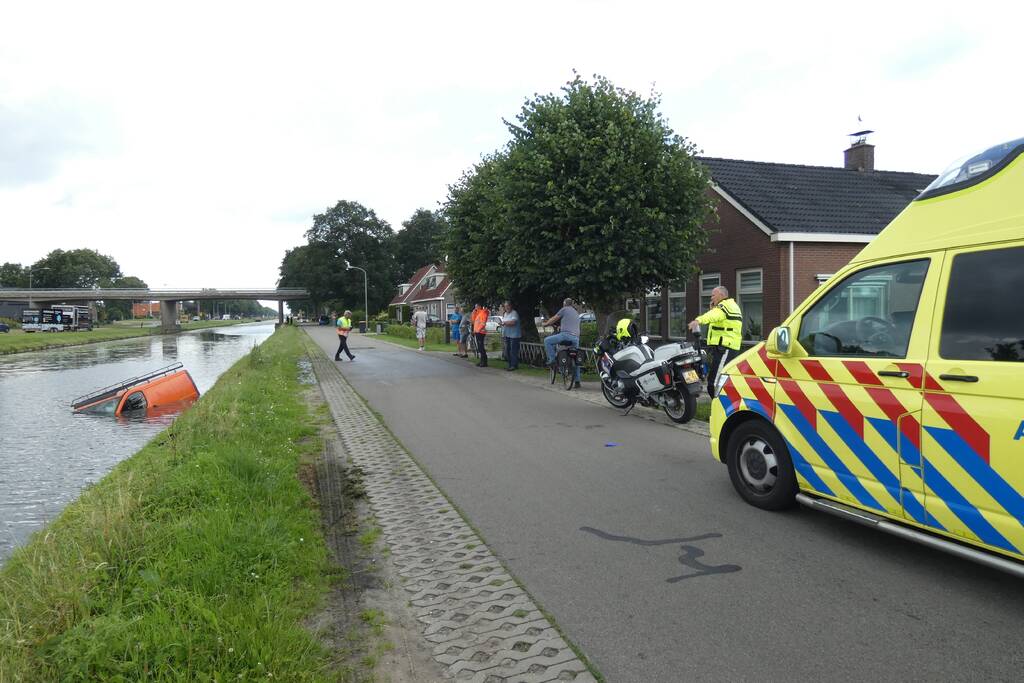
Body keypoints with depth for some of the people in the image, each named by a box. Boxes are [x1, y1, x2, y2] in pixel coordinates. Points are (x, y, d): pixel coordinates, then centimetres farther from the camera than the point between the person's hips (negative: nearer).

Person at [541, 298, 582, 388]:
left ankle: (552, 359, -1)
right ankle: (577, 381, 10)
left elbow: (553, 319, 12)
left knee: (547, 340, 6)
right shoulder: (576, 312, 26)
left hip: (566, 334, -7)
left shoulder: (564, 309, 6)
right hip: (576, 338, 7)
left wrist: (545, 324, 29)